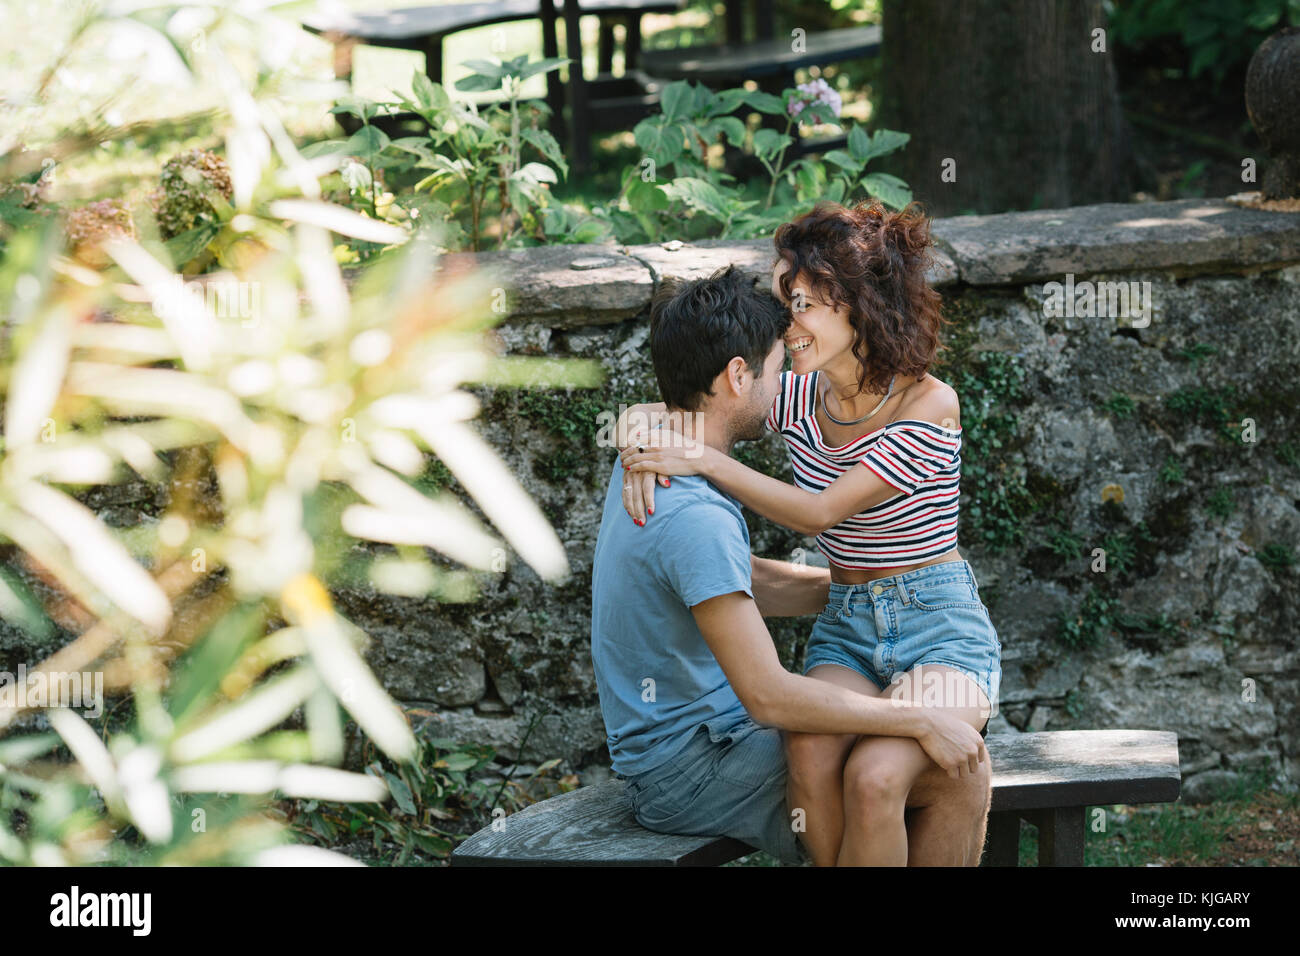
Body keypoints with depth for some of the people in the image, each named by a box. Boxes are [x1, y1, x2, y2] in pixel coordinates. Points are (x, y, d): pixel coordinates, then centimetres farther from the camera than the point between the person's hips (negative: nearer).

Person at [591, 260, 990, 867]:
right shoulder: (694, 518, -26)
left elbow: (746, 585, 22)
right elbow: (769, 696, -28)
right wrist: (920, 720, -19)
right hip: (687, 768, -10)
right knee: (961, 769, -17)